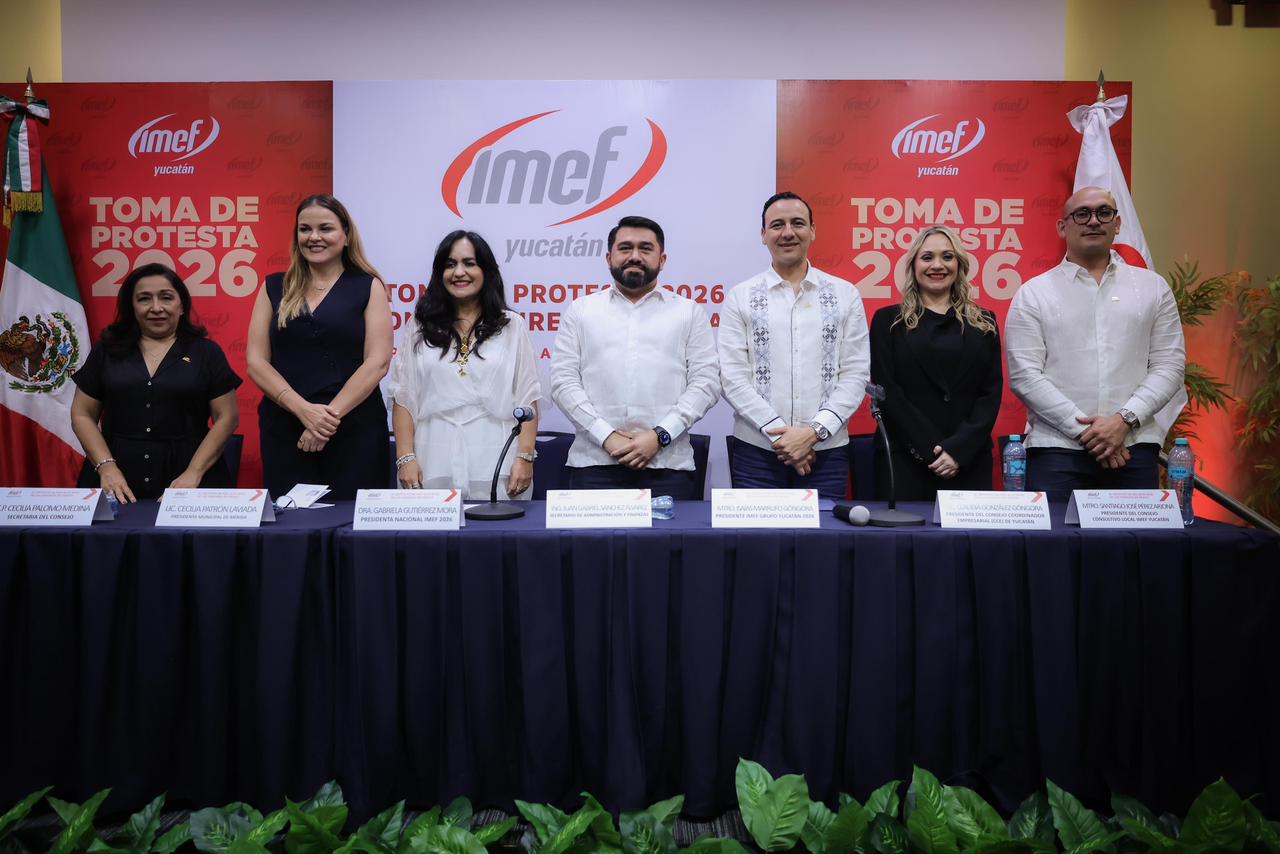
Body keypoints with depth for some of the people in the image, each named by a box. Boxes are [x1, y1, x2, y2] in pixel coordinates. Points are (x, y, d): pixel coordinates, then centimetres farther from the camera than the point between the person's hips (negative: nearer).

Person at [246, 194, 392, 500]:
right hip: (284, 429, 2)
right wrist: (304, 410, -12)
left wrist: (331, 414, -15)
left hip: (355, 429, -2)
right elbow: (256, 362, 2)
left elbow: (377, 362, -6)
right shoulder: (274, 287, 10)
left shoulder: (368, 287, 4)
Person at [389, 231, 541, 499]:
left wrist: (525, 457, -6)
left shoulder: (511, 326, 8)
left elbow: (526, 399, 3)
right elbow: (403, 398, 8)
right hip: (434, 467, 1)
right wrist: (406, 458, -2)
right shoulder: (421, 329, 11)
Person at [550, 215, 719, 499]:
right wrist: (607, 437, -9)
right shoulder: (581, 310, 12)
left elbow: (706, 381, 2)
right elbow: (563, 380, 3)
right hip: (594, 461, 1)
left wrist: (659, 435, -10)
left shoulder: (689, 312, 10)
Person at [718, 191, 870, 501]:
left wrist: (814, 432, -11)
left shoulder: (845, 295, 6)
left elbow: (855, 375, 1)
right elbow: (733, 378, -4)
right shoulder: (740, 297, 3)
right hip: (756, 450, 0)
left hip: (827, 450, 1)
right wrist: (779, 432, -11)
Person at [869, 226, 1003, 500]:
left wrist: (959, 449, -10)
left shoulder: (984, 323, 11)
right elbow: (886, 392, -3)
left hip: (969, 462, 2)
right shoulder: (888, 321, 5)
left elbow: (991, 393, 4)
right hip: (903, 462, -2)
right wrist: (930, 449, -12)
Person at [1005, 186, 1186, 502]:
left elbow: (1169, 366, 6)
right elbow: (1024, 376, -4)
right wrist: (1084, 430, -10)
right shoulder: (1033, 294, 5)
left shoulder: (1153, 287, 12)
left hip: (1134, 447, 2)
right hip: (1056, 448, -2)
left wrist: (1124, 420, -9)